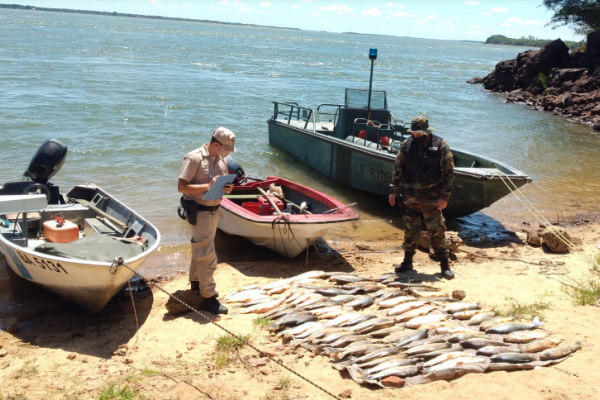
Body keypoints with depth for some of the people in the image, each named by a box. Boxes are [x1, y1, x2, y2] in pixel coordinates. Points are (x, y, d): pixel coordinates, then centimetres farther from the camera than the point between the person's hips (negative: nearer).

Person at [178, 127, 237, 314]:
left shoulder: (221, 159, 5)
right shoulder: (194, 158, -19)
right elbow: (181, 187, -21)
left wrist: (227, 188, -8)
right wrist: (208, 187, -29)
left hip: (214, 210, 8)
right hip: (199, 212, -8)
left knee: (200, 250, 22)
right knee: (207, 255, -6)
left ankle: (196, 284, 39)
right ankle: (208, 298, 1)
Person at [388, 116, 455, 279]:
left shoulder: (440, 145, -8)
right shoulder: (407, 145, 2)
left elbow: (448, 172, -6)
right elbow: (398, 168, 10)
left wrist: (445, 196, -10)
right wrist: (393, 190, 7)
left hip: (430, 197, -3)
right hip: (409, 196, 3)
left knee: (436, 231, 1)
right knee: (410, 230, 12)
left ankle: (444, 264, 13)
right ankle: (407, 262, 25)